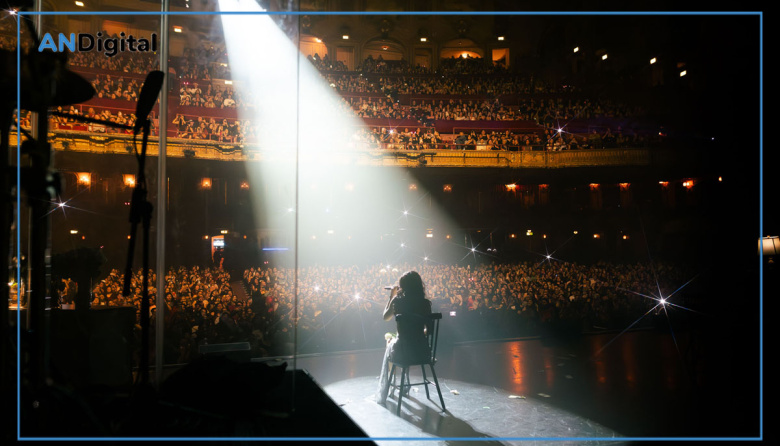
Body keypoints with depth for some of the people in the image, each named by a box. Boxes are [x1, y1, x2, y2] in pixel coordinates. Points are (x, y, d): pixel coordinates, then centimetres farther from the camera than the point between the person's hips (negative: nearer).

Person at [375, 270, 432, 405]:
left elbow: (385, 317, 9)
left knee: (390, 343, 33)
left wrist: (391, 296, 14)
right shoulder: (426, 303, -3)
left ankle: (382, 395, 41)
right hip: (422, 350, 3)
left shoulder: (398, 300, -9)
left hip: (403, 351, -3)